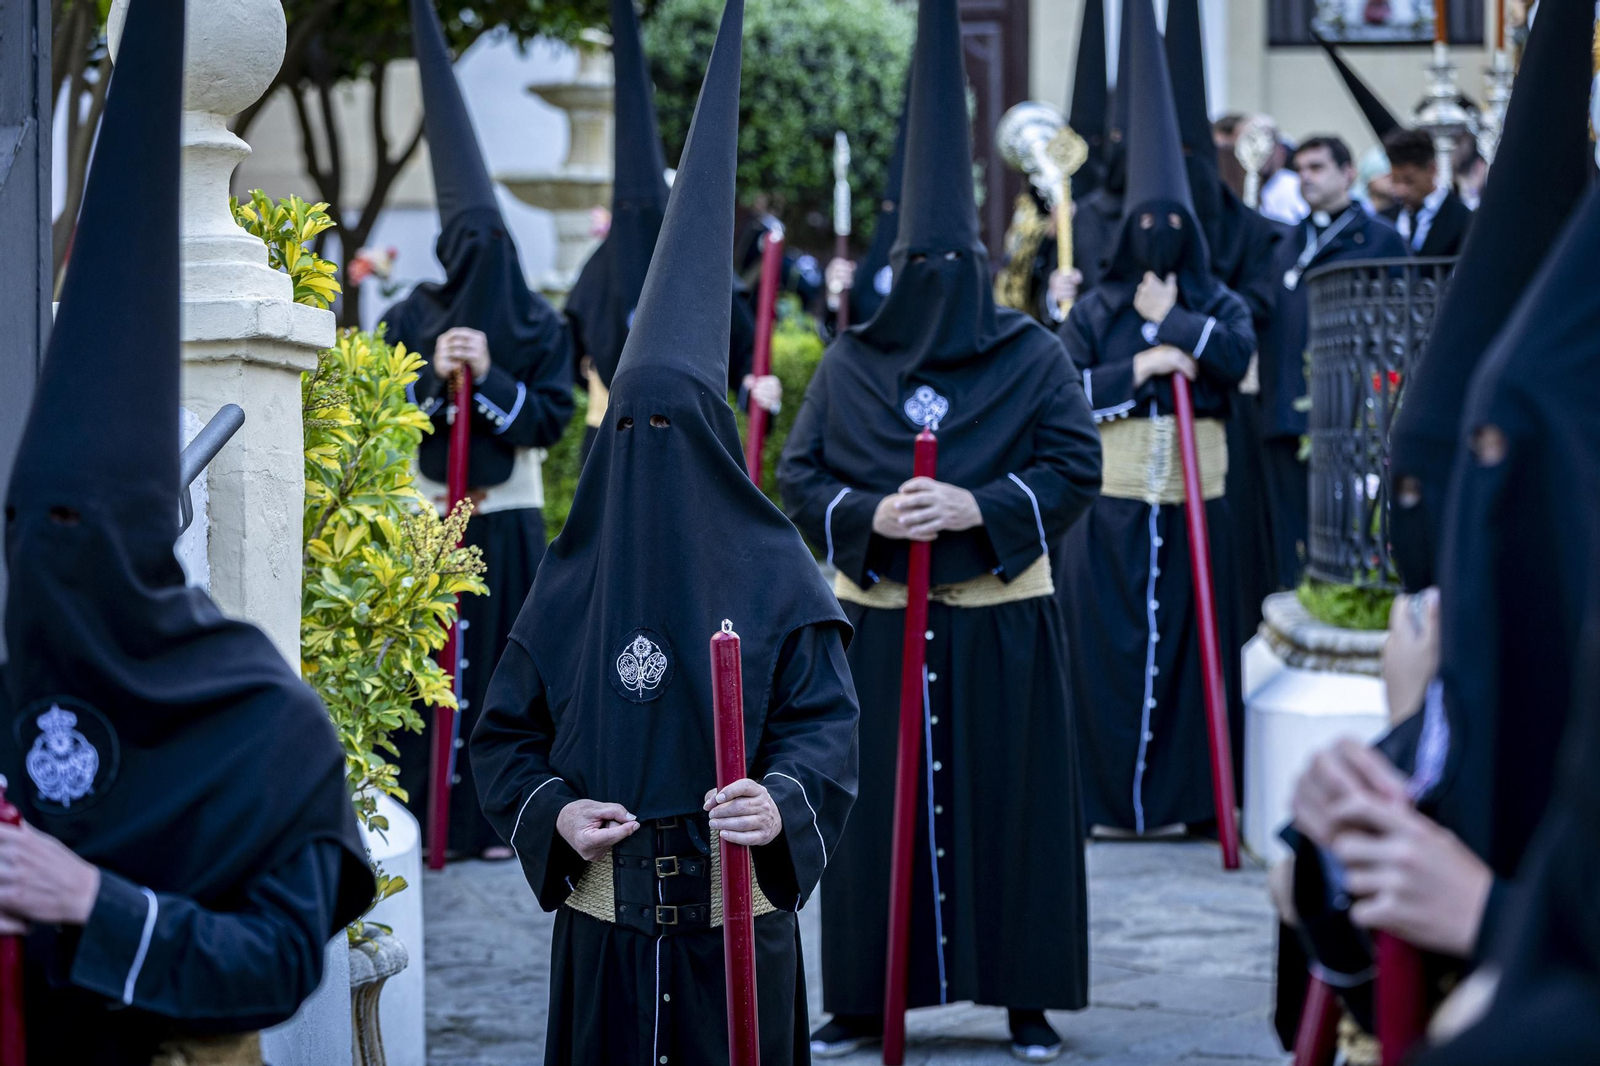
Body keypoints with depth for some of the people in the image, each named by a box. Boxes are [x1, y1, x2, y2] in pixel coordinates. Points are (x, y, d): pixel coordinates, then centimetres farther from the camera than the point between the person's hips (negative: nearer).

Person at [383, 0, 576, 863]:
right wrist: (433, 375, -16)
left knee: (501, 664, 2)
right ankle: (420, 813, 4)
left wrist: (488, 378, -15)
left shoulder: (541, 329, 3)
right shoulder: (410, 321, 4)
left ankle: (493, 812, 8)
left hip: (507, 525, 0)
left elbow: (551, 417, -4)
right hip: (423, 521, 0)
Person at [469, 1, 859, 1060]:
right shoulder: (573, 577, 4)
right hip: (603, 917, 2)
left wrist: (784, 800, -27)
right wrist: (551, 813, -11)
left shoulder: (775, 571, -3)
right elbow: (505, 731, 8)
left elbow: (826, 717, -7)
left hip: (736, 919, -2)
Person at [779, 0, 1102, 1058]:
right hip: (879, 616, 1)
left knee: (1010, 800, 2)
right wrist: (872, 515, -15)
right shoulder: (849, 362, 6)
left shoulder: (1033, 356, 1)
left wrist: (982, 506, -19)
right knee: (878, 802, 3)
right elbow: (798, 476, 4)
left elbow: (1078, 466, -5)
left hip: (1003, 617, -1)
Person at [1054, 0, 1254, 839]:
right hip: (1112, 499, 0)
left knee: (1186, 641, 1)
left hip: (1191, 498, 0)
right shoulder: (1097, 310, 8)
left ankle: (1189, 792, 8)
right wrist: (1136, 369, -10)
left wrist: (1171, 320, -7)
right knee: (1107, 642, 0)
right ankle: (1107, 792, 7)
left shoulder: (1217, 304, 8)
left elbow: (1238, 354, -14)